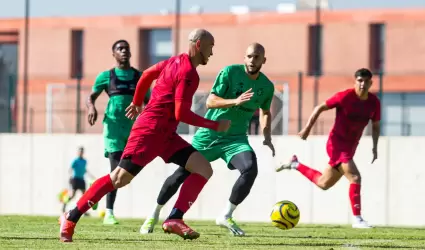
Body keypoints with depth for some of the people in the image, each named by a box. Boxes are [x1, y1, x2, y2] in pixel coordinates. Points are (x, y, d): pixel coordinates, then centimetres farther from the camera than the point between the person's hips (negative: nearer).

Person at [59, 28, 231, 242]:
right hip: (151, 130, -10)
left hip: (165, 133, 10)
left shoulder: (177, 61, 11)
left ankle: (174, 219, -8)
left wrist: (137, 103, 37)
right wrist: (216, 126, -12)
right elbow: (181, 114, -20)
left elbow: (147, 74, 24)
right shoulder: (188, 73, -17)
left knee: (204, 169, -1)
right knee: (119, 179, -9)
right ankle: (70, 218, 1)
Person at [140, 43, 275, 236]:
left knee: (251, 169, -26)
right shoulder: (230, 72, -14)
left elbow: (265, 111, 21)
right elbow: (210, 102, -20)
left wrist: (267, 137, 6)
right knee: (181, 174, 0)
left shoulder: (267, 86, 0)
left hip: (236, 138, 2)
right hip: (209, 135, -2)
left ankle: (226, 216, -12)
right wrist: (235, 101, -35)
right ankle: (154, 214, 23)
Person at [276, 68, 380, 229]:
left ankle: (296, 165, 37)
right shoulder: (345, 97, -17)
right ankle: (357, 219, -16)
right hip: (336, 143, -7)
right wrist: (307, 129, -10)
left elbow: (376, 125, 12)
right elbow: (320, 108, -6)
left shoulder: (374, 103, -3)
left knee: (323, 184, 18)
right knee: (355, 178, -21)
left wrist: (375, 147, 1)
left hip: (350, 147, 7)